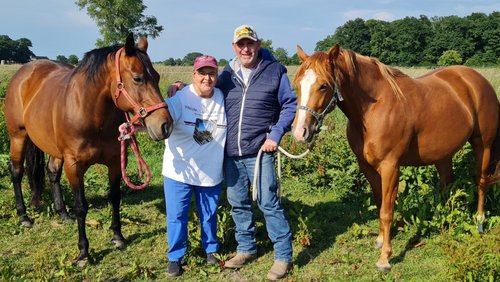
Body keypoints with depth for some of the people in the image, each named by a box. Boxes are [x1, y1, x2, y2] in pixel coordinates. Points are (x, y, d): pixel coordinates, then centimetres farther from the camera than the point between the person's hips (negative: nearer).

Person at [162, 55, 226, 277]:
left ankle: (211, 249, 41)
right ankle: (175, 257, 25)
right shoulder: (181, 98, -15)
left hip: (211, 173, 3)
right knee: (176, 216, 5)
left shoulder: (224, 99, -2)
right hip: (179, 171, -3)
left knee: (209, 215, 19)